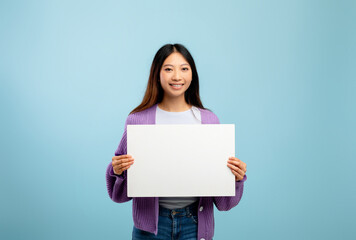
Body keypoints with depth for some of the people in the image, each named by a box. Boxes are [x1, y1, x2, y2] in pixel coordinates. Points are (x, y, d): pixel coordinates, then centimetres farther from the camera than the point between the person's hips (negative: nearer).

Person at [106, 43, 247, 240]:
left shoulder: (209, 121, 0)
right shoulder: (137, 120, -4)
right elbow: (120, 193, 3)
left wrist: (236, 177, -15)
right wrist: (117, 171, -17)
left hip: (195, 223, 1)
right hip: (151, 224, 0)